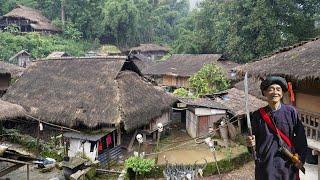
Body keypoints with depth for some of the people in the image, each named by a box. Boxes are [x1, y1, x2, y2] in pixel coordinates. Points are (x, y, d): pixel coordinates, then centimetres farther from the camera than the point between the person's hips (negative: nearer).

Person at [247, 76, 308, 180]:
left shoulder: (291, 112, -5)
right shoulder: (257, 115, -5)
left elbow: (300, 136, -1)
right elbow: (254, 139, 3)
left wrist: (300, 157, -7)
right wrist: (251, 143, -18)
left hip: (288, 163, 0)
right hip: (265, 163, 0)